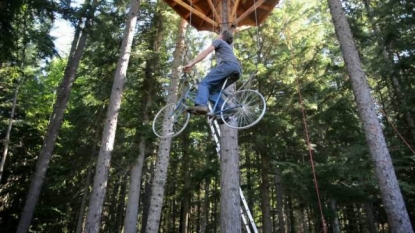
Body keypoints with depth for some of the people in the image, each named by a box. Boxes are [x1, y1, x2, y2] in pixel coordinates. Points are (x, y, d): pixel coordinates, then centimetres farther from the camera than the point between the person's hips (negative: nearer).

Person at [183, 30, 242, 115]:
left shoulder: (219, 41, 22)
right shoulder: (229, 46, 46)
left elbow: (206, 52, 8)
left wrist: (191, 63, 0)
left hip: (228, 64, -7)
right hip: (237, 69, 7)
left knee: (204, 83, -15)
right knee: (214, 90, 7)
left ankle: (201, 105, -42)